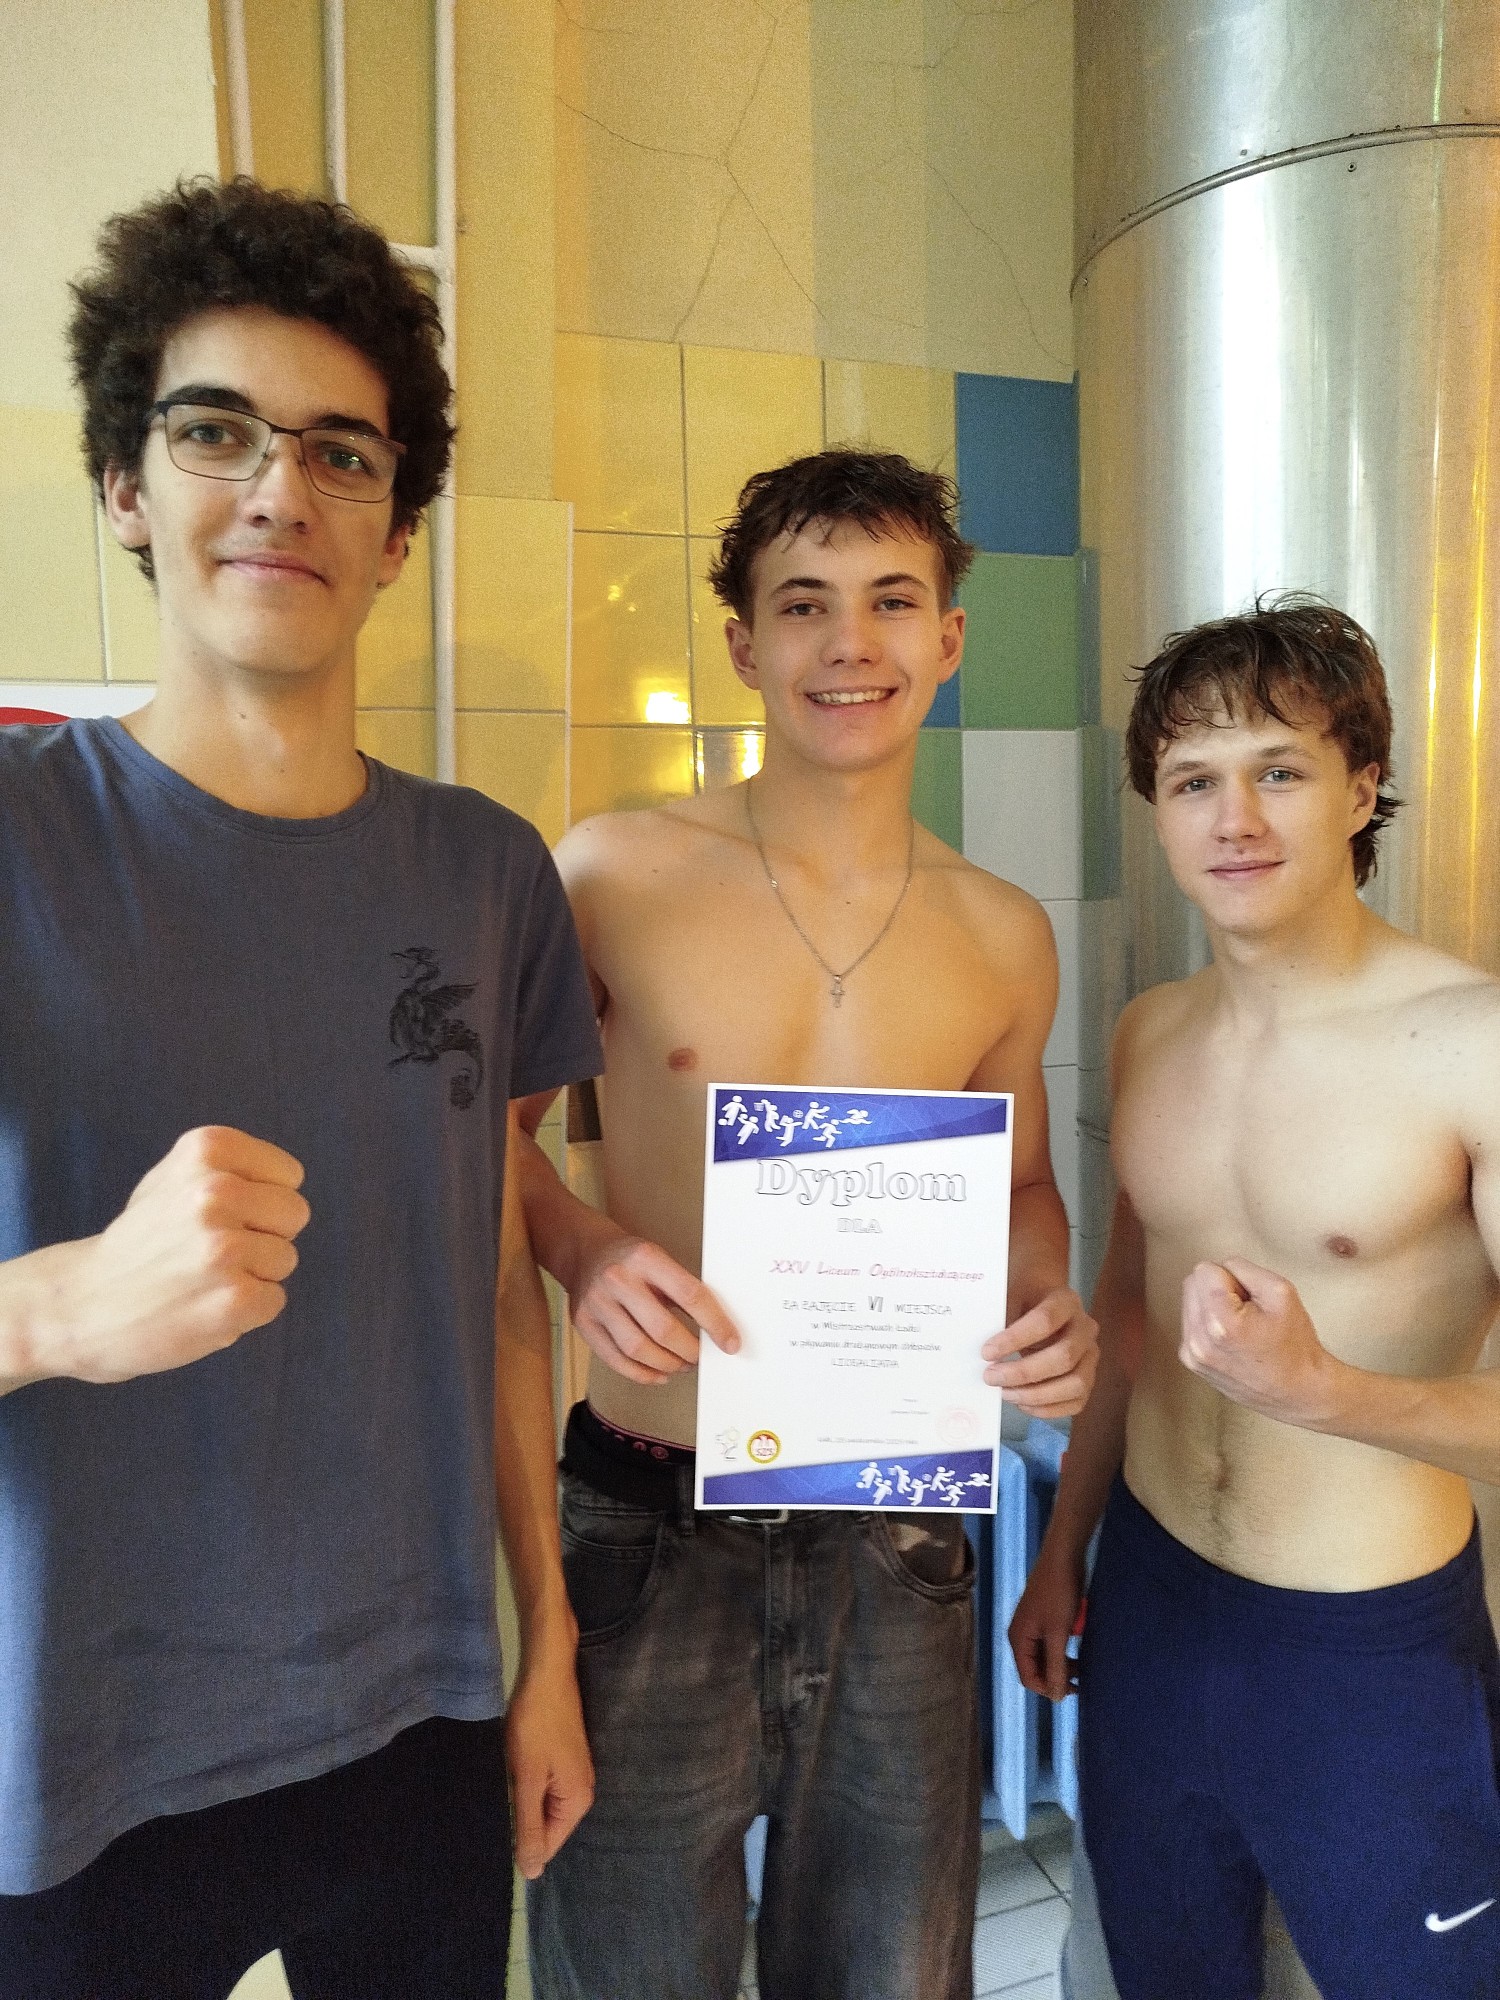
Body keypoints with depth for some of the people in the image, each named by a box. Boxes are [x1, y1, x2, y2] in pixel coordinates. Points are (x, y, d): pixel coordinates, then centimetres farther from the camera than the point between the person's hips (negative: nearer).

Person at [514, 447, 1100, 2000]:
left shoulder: (1003, 939, 2)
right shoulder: (612, 874, -8)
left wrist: (1047, 1310, -4)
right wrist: (580, 1248, -17)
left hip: (897, 1550, 3)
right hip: (651, 1536, -3)